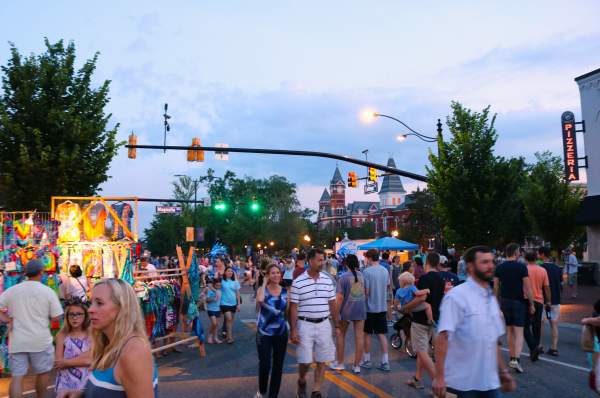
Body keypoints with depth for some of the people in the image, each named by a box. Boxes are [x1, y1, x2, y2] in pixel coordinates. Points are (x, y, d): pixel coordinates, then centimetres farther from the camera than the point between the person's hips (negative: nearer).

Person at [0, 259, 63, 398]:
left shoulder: (12, 290, 1)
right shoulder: (48, 291, -6)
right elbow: (56, 318, -6)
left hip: (17, 341, 2)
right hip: (41, 340, -2)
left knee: (16, 376, 6)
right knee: (43, 372, 16)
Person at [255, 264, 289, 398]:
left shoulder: (285, 292, 2)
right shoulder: (262, 289, -7)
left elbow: (288, 312, 9)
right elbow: (260, 299, -31)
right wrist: (265, 283, -18)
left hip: (281, 333, 3)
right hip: (264, 333, -3)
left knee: (278, 366, 8)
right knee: (265, 364, -2)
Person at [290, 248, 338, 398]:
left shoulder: (327, 280, 3)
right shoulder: (298, 282, -8)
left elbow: (332, 304, 10)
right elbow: (293, 308, -6)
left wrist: (337, 325, 10)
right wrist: (293, 330, -9)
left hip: (324, 325, 3)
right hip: (305, 325, -3)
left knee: (321, 361, 7)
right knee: (305, 361, -1)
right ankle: (302, 382, 30)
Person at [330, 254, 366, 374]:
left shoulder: (344, 277, -12)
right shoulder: (363, 275, -1)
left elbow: (340, 297, -14)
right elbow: (367, 293, 9)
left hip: (346, 310, -3)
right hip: (361, 310, 3)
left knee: (340, 335, 15)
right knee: (359, 336, 7)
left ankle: (339, 362, 22)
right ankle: (356, 365, 13)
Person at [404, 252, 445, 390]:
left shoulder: (425, 278, -18)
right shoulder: (441, 280, 8)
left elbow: (422, 297, -29)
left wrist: (407, 307, -17)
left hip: (421, 319, -8)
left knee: (422, 351, -3)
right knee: (422, 349, 18)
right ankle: (417, 379, 25)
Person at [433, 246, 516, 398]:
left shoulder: (492, 298, 10)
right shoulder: (457, 296, -14)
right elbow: (442, 337, -20)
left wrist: (503, 371, 19)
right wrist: (439, 376, -25)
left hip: (489, 381, 7)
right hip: (463, 383, -6)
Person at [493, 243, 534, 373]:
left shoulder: (499, 267, 1)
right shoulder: (522, 266, -9)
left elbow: (496, 287, 3)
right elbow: (527, 288, -10)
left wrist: (498, 302, 14)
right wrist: (531, 304, -3)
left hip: (505, 301, 4)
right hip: (518, 302, -3)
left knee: (509, 331, 14)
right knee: (519, 333, -2)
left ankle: (512, 359, 21)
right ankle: (516, 360, -14)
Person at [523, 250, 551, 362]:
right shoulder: (543, 271, 1)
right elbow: (546, 287, 4)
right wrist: (548, 302, 12)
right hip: (539, 301, 4)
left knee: (526, 326, 4)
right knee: (537, 327, 11)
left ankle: (533, 347, -14)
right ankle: (534, 352, 16)